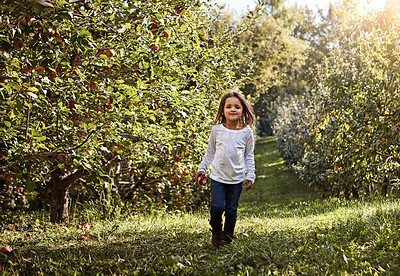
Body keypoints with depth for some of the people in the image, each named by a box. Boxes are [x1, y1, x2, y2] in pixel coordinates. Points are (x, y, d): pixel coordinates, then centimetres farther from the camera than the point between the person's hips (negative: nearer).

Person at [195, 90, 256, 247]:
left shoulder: (246, 132, -1)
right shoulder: (217, 129, 0)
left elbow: (249, 156, 7)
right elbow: (210, 151, 12)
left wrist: (250, 176, 2)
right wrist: (202, 168, 10)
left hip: (237, 179, 0)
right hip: (218, 176, 0)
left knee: (231, 209, 6)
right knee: (217, 207, -9)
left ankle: (226, 238, 22)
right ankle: (216, 231, 20)